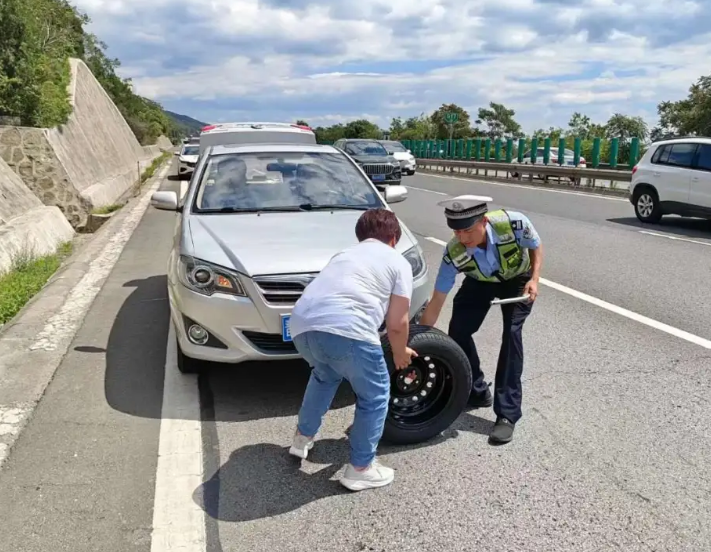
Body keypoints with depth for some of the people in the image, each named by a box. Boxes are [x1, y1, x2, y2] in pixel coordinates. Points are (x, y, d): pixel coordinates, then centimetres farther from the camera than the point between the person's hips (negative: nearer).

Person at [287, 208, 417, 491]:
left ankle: (303, 438, 48)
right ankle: (360, 469, 24)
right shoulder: (398, 262, 17)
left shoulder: (344, 255, 35)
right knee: (375, 396, 17)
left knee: (325, 376, 37)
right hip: (346, 329, -6)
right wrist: (400, 353, 31)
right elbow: (397, 323, 10)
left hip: (302, 324, 7)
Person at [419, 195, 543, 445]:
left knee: (511, 333, -19)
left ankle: (507, 414, -12)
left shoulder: (514, 223, -38)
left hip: (518, 280, -2)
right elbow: (436, 302, -25)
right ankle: (476, 392, 15)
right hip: (480, 282, 2)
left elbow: (536, 247, -13)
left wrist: (534, 279, -28)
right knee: (457, 332, -10)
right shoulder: (453, 254, -33)